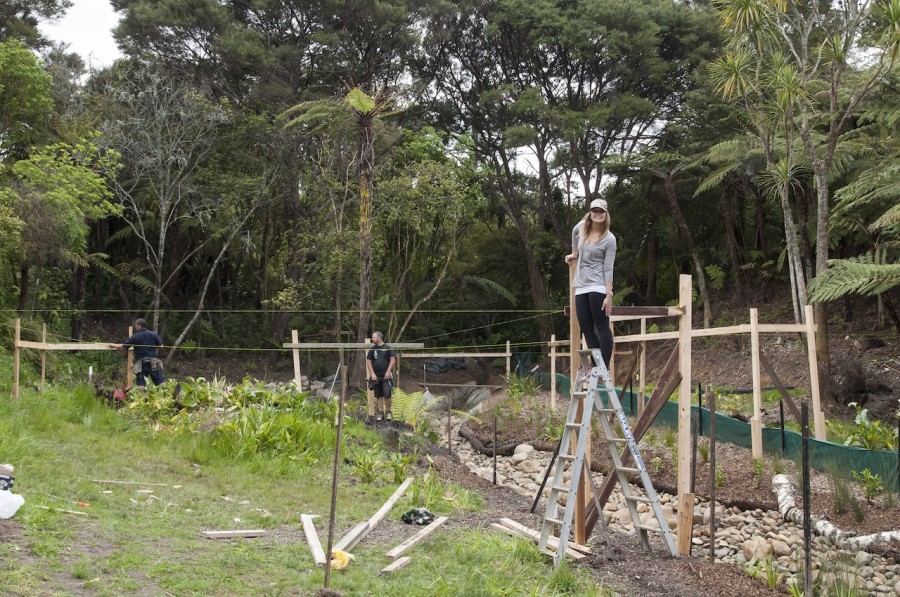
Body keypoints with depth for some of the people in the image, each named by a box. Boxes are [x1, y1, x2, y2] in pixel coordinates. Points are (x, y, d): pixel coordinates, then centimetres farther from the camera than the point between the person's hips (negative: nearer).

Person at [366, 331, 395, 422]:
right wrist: (372, 373, -2)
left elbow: (392, 360, -2)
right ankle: (380, 412, 11)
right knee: (378, 396, 5)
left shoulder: (387, 348, 0)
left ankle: (388, 412, 5)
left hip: (386, 376, -3)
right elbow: (368, 362, 8)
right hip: (376, 376, 3)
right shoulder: (372, 349, 9)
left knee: (387, 394, -8)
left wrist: (388, 371, -10)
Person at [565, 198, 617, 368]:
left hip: (598, 288, -7)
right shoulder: (582, 227, 7)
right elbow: (574, 232, 35)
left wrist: (609, 295, -18)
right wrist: (574, 254, 37)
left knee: (602, 327, -7)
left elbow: (608, 269, -12)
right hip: (581, 288, 7)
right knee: (586, 329, 5)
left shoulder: (609, 239, -7)